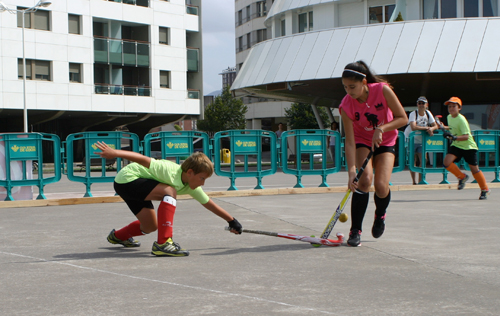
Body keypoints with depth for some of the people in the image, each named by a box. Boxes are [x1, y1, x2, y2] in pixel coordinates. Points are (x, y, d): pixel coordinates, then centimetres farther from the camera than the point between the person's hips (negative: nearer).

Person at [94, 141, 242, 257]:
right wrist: (114, 152, -39)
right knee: (169, 192, -27)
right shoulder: (170, 172, -29)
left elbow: (210, 205, 8)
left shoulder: (192, 188, -3)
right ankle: (163, 243, -28)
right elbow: (142, 159, -32)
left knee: (150, 226, 15)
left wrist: (232, 221, 13)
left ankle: (118, 236, 45)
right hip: (126, 179, -9)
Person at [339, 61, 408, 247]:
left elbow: (403, 118, -17)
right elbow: (350, 142, -24)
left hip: (385, 143, 0)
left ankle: (380, 215, 20)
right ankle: (355, 231, -16)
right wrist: (351, 171, -34)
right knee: (365, 179, -26)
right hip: (362, 143, 0)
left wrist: (381, 129, -32)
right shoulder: (346, 106, -24)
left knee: (381, 186, -16)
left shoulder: (382, 90, -25)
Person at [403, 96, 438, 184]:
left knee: (423, 160, -2)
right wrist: (426, 128, -33)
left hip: (421, 140, 4)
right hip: (411, 139, -4)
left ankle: (420, 181, 8)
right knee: (413, 161, -1)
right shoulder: (413, 114, -19)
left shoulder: (428, 113, -2)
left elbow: (435, 126, 0)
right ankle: (414, 182, 7)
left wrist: (431, 129, -24)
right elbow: (413, 127, -35)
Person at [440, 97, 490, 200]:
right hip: (456, 146, 6)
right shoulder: (449, 117, 3)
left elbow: (466, 136, -28)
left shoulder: (461, 120, -20)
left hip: (468, 146, -6)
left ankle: (485, 189, 23)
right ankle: (462, 177, 6)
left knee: (474, 169, 2)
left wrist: (454, 137, -40)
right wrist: (444, 127, 11)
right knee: (446, 162, -19)